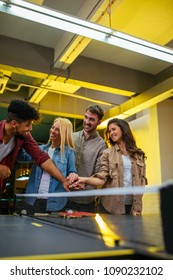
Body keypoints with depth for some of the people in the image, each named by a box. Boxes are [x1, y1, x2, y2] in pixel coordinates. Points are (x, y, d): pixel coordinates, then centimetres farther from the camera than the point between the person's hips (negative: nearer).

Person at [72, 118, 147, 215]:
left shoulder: (138, 154, 8)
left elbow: (142, 179, 7)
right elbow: (102, 179, -7)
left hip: (132, 205, 2)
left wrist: (137, 207, -2)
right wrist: (85, 179, -26)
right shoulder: (108, 153, 2)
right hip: (111, 205, -1)